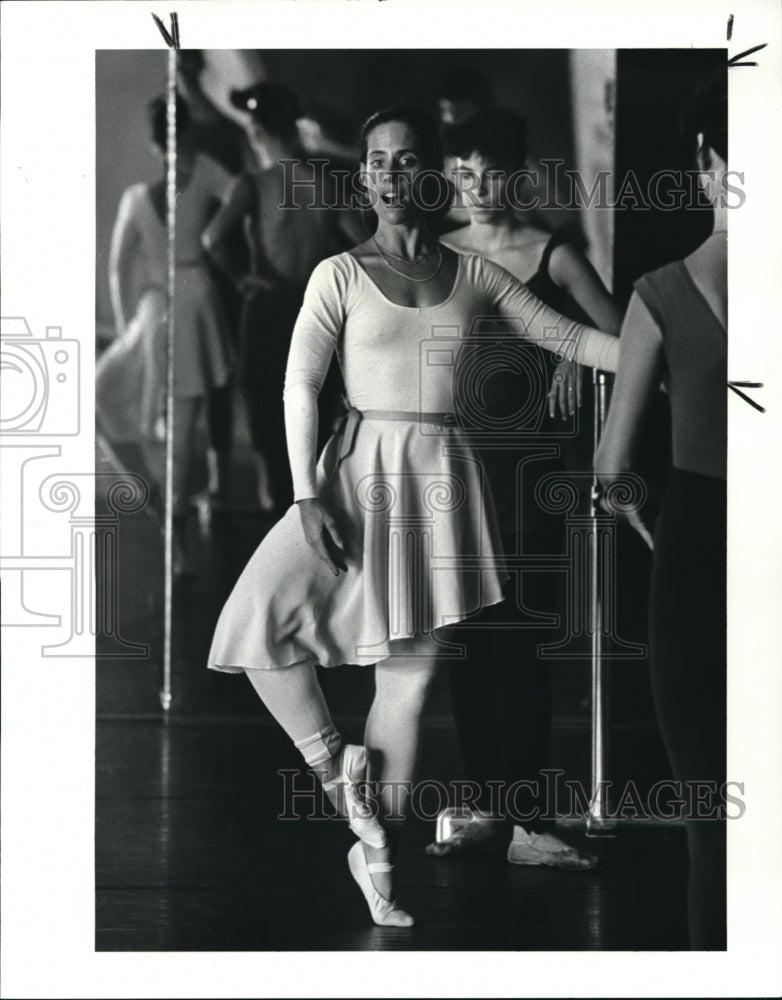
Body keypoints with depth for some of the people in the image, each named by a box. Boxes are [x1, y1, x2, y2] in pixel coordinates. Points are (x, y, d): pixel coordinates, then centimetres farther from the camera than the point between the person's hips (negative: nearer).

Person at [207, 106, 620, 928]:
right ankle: (335, 767, 3)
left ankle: (376, 852, 14)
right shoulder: (340, 274, 0)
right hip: (361, 467, -2)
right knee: (257, 622, -19)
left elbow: (569, 339, 12)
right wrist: (306, 494, -15)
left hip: (442, 478, 2)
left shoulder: (473, 276, 8)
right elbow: (300, 385, -5)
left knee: (409, 675, 4)